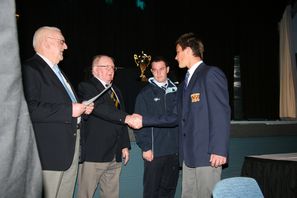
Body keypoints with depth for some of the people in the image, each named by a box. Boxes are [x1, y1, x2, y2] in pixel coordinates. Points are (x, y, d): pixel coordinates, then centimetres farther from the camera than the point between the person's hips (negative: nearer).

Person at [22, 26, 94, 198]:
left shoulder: (56, 70, 19)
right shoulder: (30, 69, -13)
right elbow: (30, 109, -25)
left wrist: (82, 107, 8)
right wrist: (69, 111, -22)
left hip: (71, 146, 9)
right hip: (51, 150, -9)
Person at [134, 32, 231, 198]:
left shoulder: (211, 74, -7)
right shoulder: (187, 81, 19)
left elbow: (222, 114, -14)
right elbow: (178, 117, 19)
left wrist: (219, 150, -20)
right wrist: (144, 120, 17)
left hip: (208, 154, -8)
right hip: (189, 154, 8)